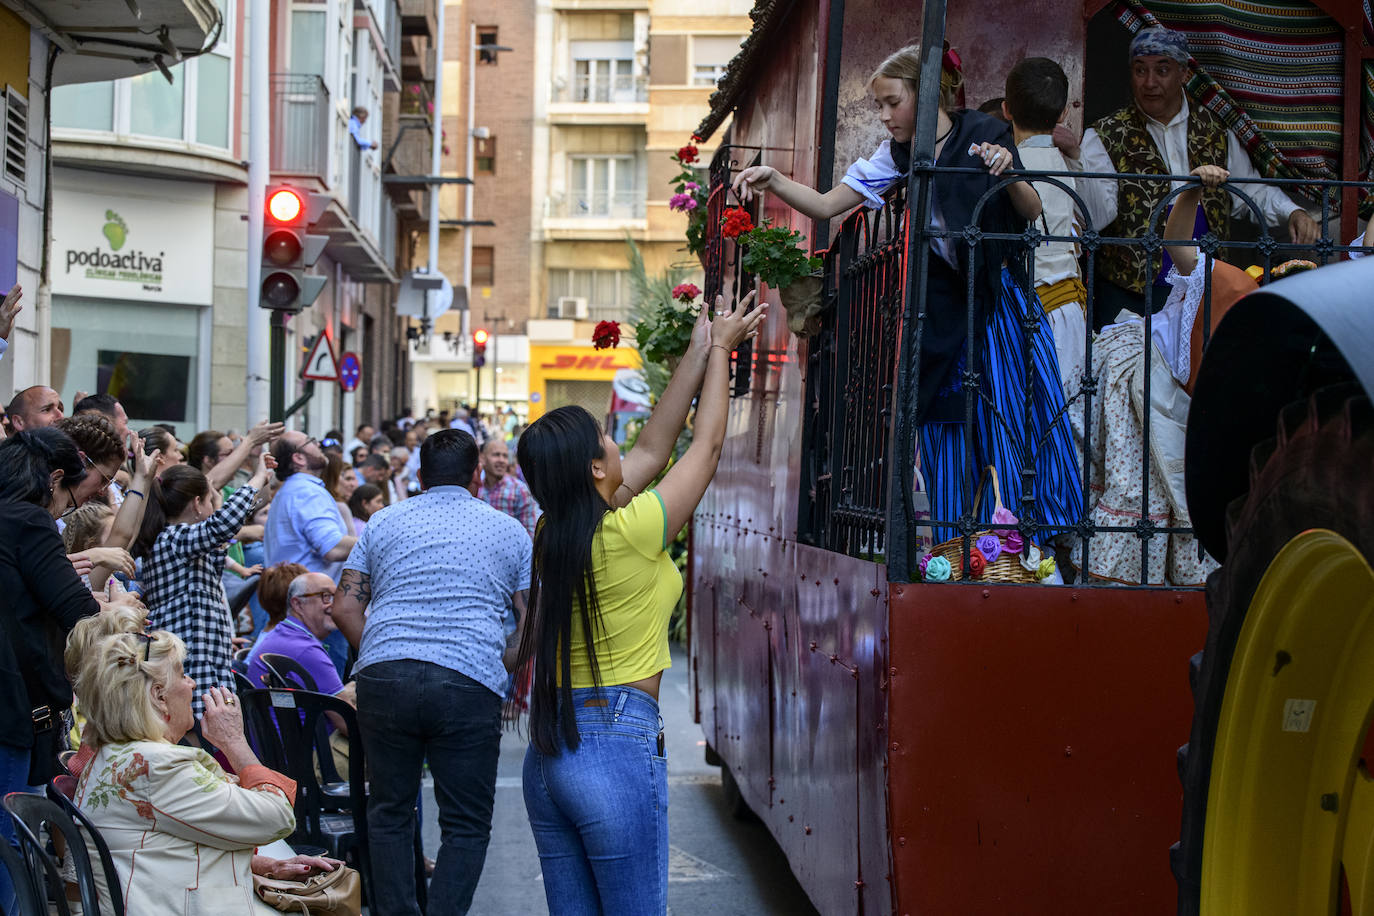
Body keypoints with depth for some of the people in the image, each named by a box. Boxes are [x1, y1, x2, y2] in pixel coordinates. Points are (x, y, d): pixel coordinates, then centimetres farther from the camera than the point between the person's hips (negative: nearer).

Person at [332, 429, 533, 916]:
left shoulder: (383, 523, 17)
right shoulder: (508, 531, 15)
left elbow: (345, 609, 10)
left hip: (383, 676, 2)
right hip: (470, 685, -2)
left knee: (390, 812, 15)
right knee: (466, 825, 6)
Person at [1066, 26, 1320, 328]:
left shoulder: (1213, 131, 11)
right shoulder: (1105, 136, -1)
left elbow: (1251, 191, 19)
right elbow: (1095, 217, -13)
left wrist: (1292, 213, 1)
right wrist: (1076, 159, -26)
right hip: (1128, 294, -3)